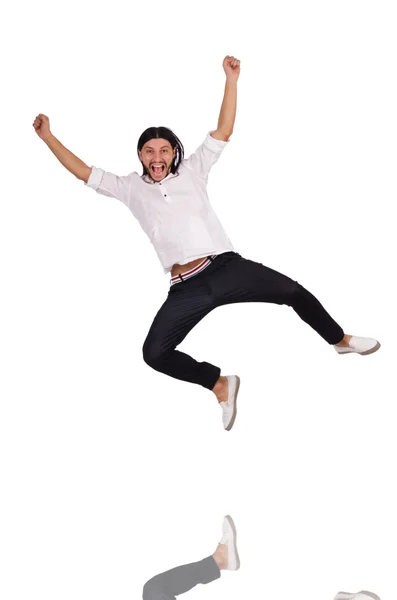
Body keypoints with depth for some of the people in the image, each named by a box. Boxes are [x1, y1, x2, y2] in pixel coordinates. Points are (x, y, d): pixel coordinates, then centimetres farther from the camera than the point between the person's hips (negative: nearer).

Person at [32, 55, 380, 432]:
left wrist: (231, 80, 3)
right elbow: (84, 173, 15)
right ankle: (220, 384, 4)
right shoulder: (130, 188, 14)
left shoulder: (192, 171, 14)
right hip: (186, 288, 0)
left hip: (227, 268, 0)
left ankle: (340, 341, 25)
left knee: (294, 292, -2)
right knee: (154, 353, -14)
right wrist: (48, 137, 11)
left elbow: (223, 133, 10)